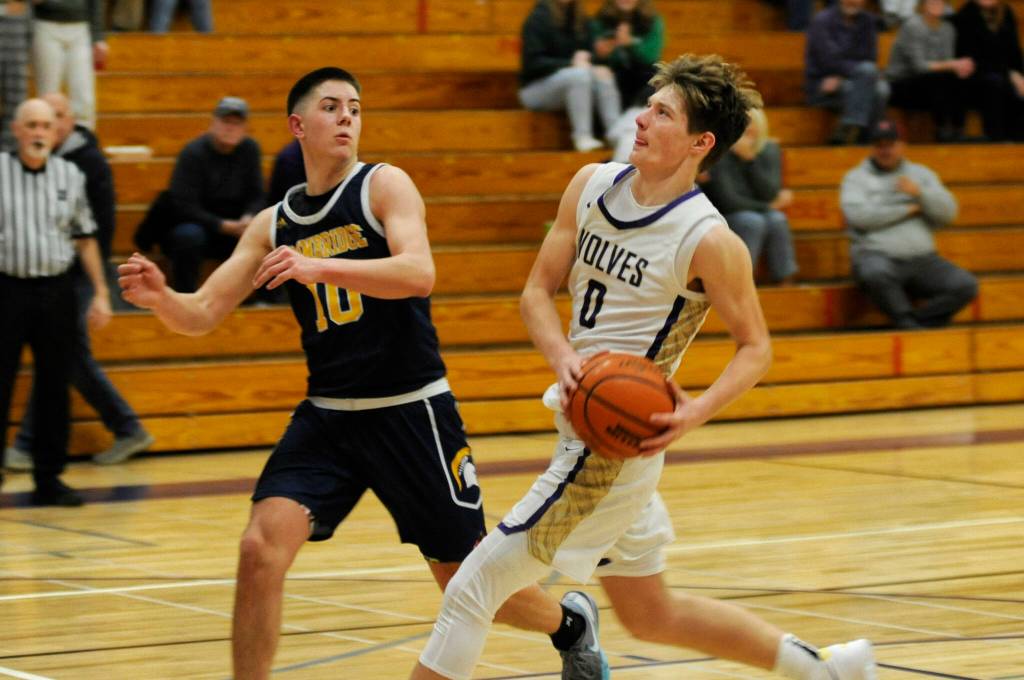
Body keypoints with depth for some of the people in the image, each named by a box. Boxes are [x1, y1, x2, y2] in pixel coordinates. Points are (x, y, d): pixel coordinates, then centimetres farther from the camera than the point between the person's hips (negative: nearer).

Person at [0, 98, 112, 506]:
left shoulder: (70, 175, 9)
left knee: (55, 391, 6)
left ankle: (49, 479, 14)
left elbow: (85, 238, 15)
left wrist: (101, 292, 11)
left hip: (56, 292, 3)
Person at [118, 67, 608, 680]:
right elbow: (202, 315, 4)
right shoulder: (274, 224, 7)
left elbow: (419, 272, -24)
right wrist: (160, 297, -19)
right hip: (326, 417, 4)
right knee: (260, 550, -17)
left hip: (411, 411, -4)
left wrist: (318, 267, -36)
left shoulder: (384, 186, -7)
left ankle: (570, 625, 37)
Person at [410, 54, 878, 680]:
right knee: (651, 615, 21)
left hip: (619, 441, -8)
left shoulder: (709, 241, -16)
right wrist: (564, 358, -14)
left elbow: (756, 349, -7)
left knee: (473, 589, -7)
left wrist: (695, 413, -24)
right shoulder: (592, 186, 3)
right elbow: (539, 290, 6)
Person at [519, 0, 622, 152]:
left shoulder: (578, 19, 8)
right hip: (535, 88, -6)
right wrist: (570, 64, -23)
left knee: (604, 76, -20)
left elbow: (585, 52, 14)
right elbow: (533, 62, -16)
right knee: (579, 74, -32)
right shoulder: (538, 18, -10)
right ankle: (582, 137, -34)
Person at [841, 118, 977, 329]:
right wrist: (909, 210, -3)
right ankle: (906, 321, -22)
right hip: (876, 255, -4)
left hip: (922, 259, 4)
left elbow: (948, 212, 9)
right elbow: (858, 215, -10)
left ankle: (918, 322, -17)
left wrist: (919, 193, -9)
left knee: (965, 286, -20)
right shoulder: (857, 178, 10)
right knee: (876, 273, -40)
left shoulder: (922, 174, 20)